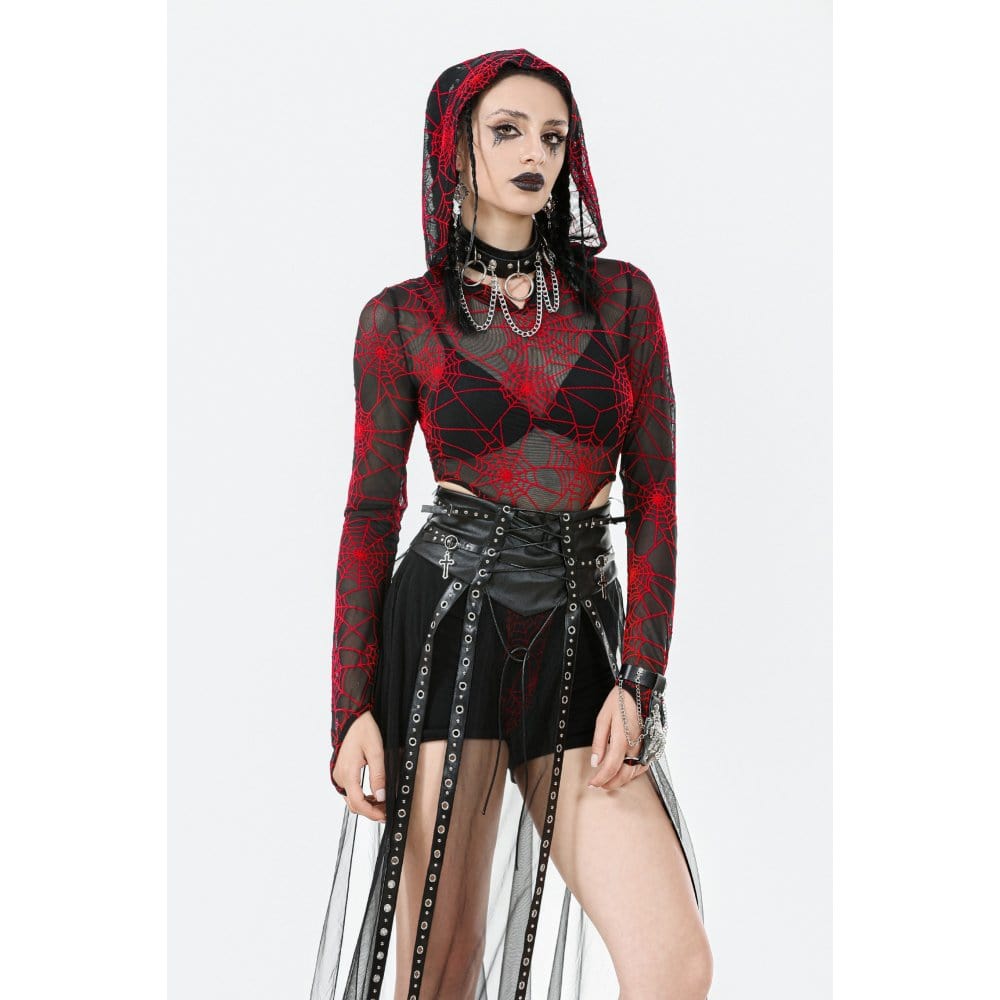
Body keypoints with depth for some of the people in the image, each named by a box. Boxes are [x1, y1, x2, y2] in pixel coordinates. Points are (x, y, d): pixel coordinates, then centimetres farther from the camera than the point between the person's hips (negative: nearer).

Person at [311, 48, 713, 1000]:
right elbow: (371, 513, 3)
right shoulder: (400, 317, 4)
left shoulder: (620, 295, 8)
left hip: (578, 636, 2)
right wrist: (352, 709, -4)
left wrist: (637, 684, -4)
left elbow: (654, 495, 5)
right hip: (444, 622, -2)